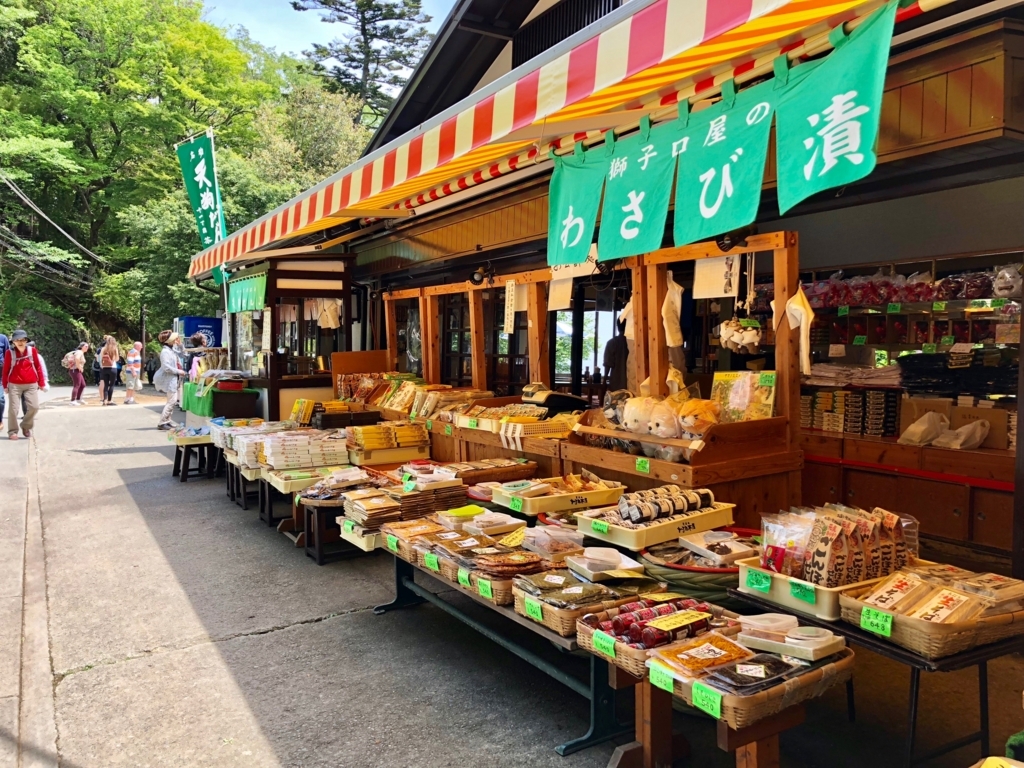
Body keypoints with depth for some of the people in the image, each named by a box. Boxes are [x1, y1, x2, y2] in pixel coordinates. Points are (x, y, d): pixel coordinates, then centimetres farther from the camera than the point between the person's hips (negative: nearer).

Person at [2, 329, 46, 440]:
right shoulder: (9, 353, -5)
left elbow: (38, 367, 4)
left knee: (34, 406, -6)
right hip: (14, 385, -1)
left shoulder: (32, 350, -1)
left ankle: (26, 426, 17)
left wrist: (41, 382, 5)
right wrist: (5, 385, 3)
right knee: (13, 408, -1)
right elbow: (6, 369, 1)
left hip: (31, 384, 1)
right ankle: (12, 431, 13)